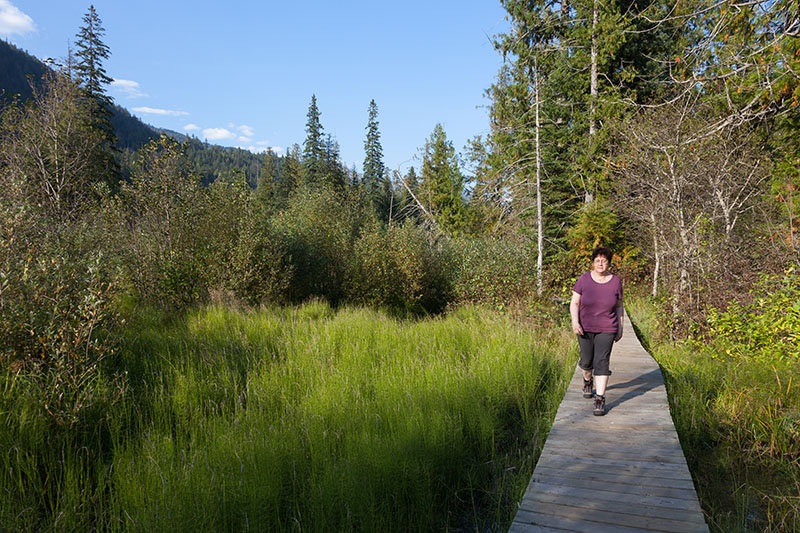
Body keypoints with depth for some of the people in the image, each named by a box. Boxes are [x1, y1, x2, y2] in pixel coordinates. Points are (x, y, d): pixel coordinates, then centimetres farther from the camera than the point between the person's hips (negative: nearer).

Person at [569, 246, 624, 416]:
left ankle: (600, 399, -7)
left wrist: (620, 328, 6)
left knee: (602, 362, -10)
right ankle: (587, 380, 45)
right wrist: (575, 321, -19)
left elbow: (619, 306, 8)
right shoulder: (584, 280, -6)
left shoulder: (615, 282, -2)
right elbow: (574, 303, -5)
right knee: (587, 361, 12)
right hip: (585, 328, 1)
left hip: (606, 329, -1)